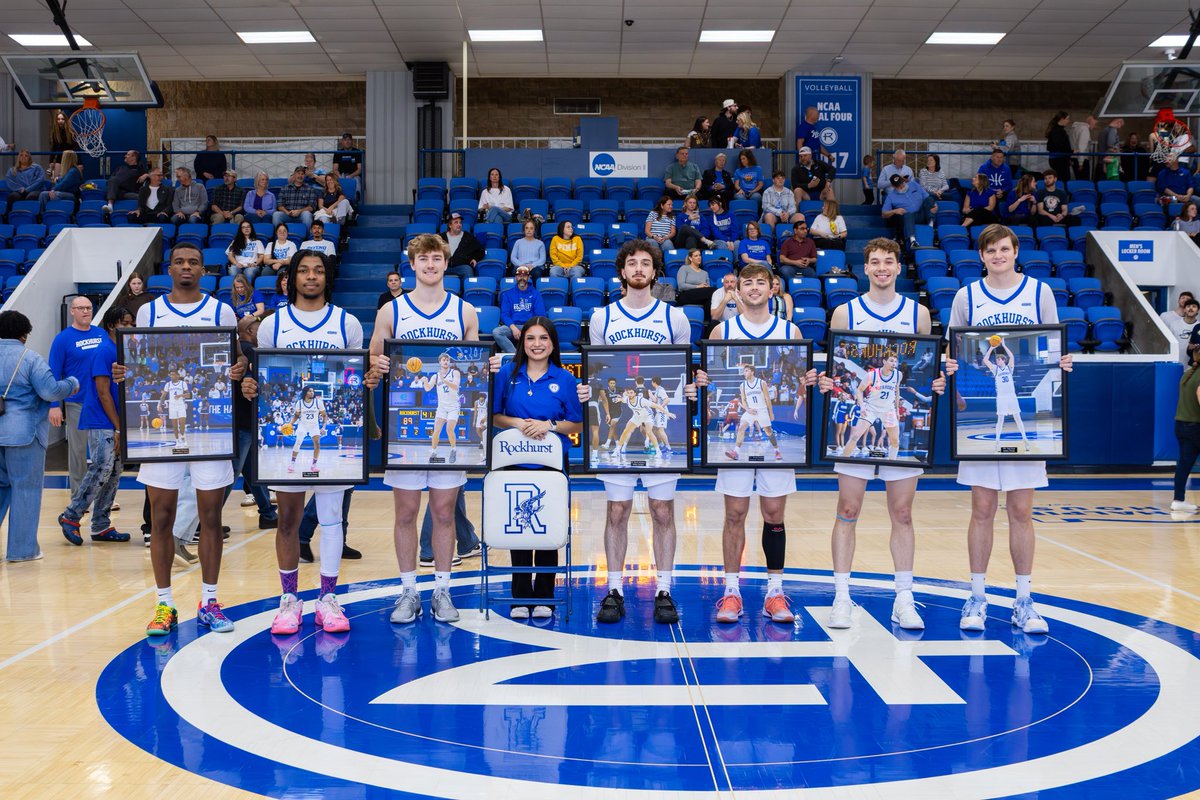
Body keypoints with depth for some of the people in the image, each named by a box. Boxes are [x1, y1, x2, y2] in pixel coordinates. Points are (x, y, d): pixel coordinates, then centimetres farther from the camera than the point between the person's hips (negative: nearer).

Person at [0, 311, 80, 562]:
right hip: (23, 433, -5)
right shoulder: (30, 359, -11)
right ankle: (21, 548, 8)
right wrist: (72, 383, 1)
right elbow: (51, 391, -17)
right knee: (25, 489, 3)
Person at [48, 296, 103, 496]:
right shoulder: (63, 339, -5)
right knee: (78, 451, 4)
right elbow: (54, 374, -7)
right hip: (77, 404, -4)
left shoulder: (102, 334, 7)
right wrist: (54, 405, -12)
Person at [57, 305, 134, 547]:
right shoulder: (104, 350, -11)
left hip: (116, 424, 9)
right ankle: (71, 516, 1)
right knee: (101, 470, -13)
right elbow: (103, 393, -15)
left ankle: (101, 527, 13)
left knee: (114, 474, 8)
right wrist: (118, 428, -15)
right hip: (101, 423, -9)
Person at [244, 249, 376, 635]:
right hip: (286, 431, 0)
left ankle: (328, 599, 14)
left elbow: (359, 376, 10)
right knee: (288, 519, 5)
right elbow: (262, 378, 11)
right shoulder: (273, 325, 5)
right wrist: (249, 388, -11)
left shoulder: (347, 323, 5)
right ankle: (289, 599, 17)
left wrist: (369, 381, -12)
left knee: (331, 516, 4)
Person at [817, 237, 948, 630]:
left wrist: (936, 383, -10)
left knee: (902, 513, 5)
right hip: (856, 420, -1)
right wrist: (825, 382, -15)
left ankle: (903, 599, 14)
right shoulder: (845, 313, 4)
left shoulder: (917, 313, 7)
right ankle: (841, 597, 8)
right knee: (848, 511, 1)